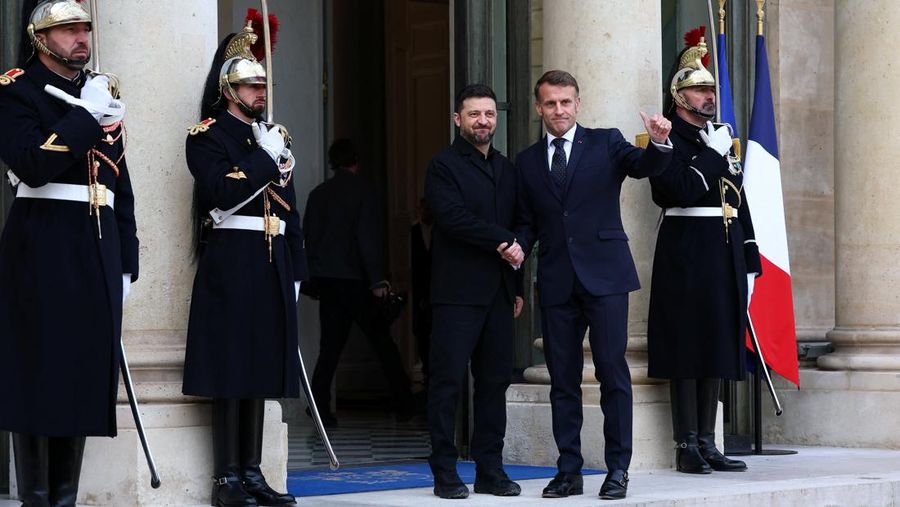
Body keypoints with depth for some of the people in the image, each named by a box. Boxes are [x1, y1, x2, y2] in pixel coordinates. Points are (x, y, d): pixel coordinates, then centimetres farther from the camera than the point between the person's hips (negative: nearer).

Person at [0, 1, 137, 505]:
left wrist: (126, 263, 13)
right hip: (42, 252, -6)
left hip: (98, 254, 6)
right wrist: (85, 115, -15)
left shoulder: (104, 94, 17)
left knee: (85, 376, 6)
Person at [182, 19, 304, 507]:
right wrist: (264, 157, -12)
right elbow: (223, 190, -17)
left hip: (272, 265, 7)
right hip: (230, 263, -7)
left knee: (260, 366, 7)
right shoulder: (208, 136, -1)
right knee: (230, 365, -7)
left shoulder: (274, 137, 20)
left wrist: (295, 269, 15)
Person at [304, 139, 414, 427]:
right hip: (354, 280, -4)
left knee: (331, 344, 6)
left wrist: (314, 278, 14)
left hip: (325, 280, 5)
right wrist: (377, 279, -11)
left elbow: (309, 237, 9)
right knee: (381, 340, 5)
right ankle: (403, 403, 9)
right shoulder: (362, 190, -6)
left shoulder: (318, 194, 8)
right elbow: (368, 237, -12)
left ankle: (320, 406, -4)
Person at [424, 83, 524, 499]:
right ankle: (445, 473, 0)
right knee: (447, 382, -4)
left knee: (495, 382, 6)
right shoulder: (443, 166, -2)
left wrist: (516, 285, 12)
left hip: (497, 292, 6)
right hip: (457, 292, -6)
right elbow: (454, 218, -15)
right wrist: (505, 241, -12)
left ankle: (490, 471, 10)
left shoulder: (507, 169, 18)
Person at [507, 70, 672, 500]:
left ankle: (618, 469, 0)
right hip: (557, 283, 3)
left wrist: (659, 143, -31)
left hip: (604, 275, -3)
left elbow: (643, 166, -10)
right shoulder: (527, 162, 14)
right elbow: (526, 221, 15)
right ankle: (569, 471, 12)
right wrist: (518, 247, -6)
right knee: (562, 380, 6)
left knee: (612, 371, -5)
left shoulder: (606, 143, 6)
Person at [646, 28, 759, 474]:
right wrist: (714, 154, -14)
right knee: (687, 351, -5)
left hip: (725, 257, 8)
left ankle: (707, 444, 14)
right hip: (687, 257, -8)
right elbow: (682, 191, -20)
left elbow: (738, 201, 19)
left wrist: (750, 260, 15)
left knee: (717, 351, 9)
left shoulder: (721, 138, 18)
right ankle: (687, 446, 0)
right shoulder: (668, 140, -5)